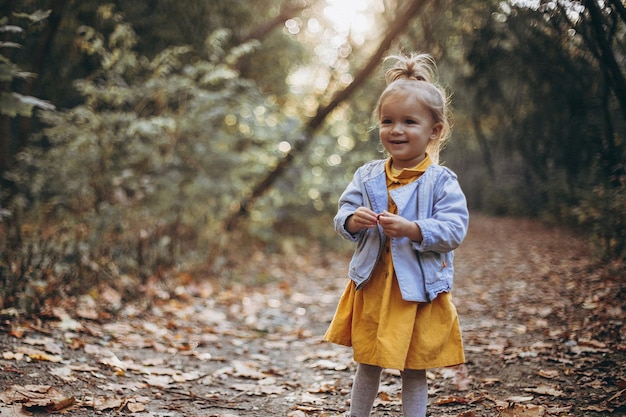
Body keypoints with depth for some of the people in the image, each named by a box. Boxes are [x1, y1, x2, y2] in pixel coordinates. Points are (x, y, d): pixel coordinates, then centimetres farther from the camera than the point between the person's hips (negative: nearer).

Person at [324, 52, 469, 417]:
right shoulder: (367, 176, 2)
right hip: (372, 288, 4)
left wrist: (411, 229, -31)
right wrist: (353, 220, -19)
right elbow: (342, 217, 4)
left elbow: (454, 229, -18)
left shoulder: (441, 181, -10)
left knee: (414, 370, 9)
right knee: (367, 365, 18)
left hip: (419, 292, -4)